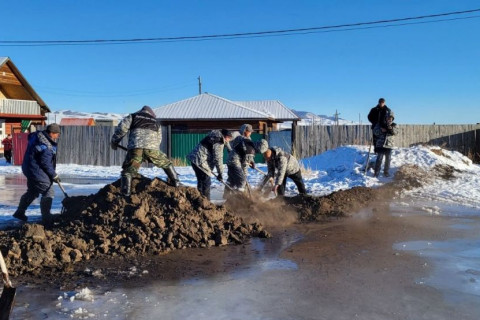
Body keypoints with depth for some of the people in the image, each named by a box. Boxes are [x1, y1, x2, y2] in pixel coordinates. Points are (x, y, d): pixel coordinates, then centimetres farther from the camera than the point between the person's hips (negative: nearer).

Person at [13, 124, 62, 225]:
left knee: (32, 191, 25)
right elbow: (46, 164, -22)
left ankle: (20, 212, 40)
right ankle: (46, 220, 2)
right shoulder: (46, 147, -28)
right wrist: (54, 175, -9)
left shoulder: (38, 135, 1)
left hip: (31, 170, 11)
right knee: (48, 193, -4)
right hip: (37, 172, -11)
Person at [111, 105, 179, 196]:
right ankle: (175, 182, 27)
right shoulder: (156, 122, 32)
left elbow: (121, 128, 11)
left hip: (135, 147, -2)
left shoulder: (133, 116, 24)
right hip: (152, 148, 2)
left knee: (128, 170, 6)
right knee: (166, 163, 24)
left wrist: (113, 142, 21)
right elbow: (158, 140, 31)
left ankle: (125, 191, -12)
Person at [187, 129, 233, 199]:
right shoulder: (219, 143, -12)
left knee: (201, 181, 18)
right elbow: (218, 159, -13)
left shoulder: (213, 138, 17)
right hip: (201, 161, -10)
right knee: (206, 183, -3)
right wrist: (220, 174, -8)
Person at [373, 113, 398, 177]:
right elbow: (375, 131, 0)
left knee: (388, 159, 8)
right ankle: (376, 173, 2)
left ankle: (386, 172, 20)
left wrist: (392, 129, -29)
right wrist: (381, 130, -18)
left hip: (389, 145, 2)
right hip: (380, 144, -2)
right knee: (379, 158, -3)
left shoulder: (394, 125, 9)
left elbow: (396, 132, -9)